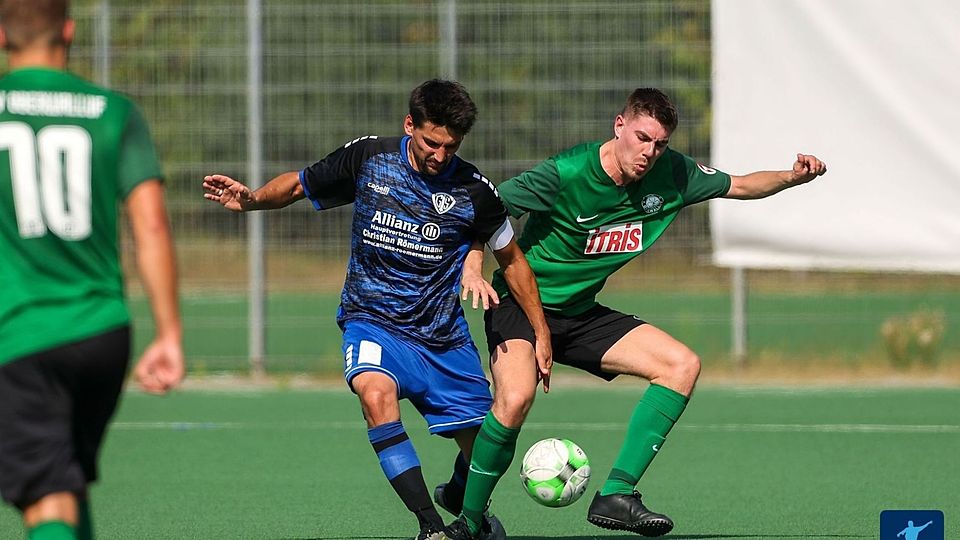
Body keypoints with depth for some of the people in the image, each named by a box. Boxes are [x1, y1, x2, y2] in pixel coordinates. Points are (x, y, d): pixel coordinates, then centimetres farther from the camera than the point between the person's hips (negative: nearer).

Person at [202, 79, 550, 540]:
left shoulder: (473, 190, -8)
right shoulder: (368, 157, -7)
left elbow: (511, 259, 6)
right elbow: (299, 185, 8)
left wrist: (542, 335, 7)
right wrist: (251, 200, -12)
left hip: (443, 337, 1)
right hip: (372, 322, -1)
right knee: (376, 391, -34)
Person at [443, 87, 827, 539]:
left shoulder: (671, 175, -4)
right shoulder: (566, 174, -22)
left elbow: (740, 185, 11)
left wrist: (791, 177, -7)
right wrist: (473, 266, -31)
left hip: (580, 314, 7)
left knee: (682, 365, -9)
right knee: (515, 398, -34)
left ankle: (615, 495, -12)